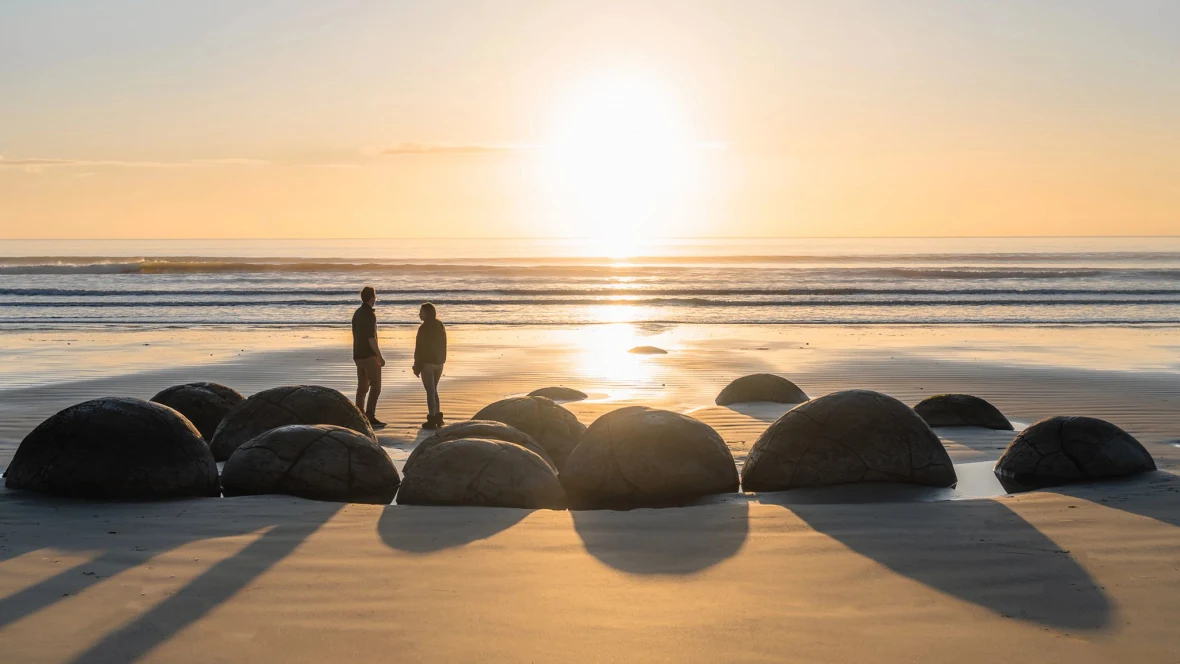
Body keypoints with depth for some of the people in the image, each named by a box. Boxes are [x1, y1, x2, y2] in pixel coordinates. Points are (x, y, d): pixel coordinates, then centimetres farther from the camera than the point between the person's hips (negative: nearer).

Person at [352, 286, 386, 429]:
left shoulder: (357, 313, 13)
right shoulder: (369, 314, -16)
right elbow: (371, 338, -20)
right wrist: (380, 356, -16)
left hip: (358, 355, 9)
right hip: (369, 355, -9)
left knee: (362, 387, 11)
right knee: (375, 386, -6)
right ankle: (370, 416, -11)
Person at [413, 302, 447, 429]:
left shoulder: (424, 328, -16)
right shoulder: (440, 326, 7)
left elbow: (420, 349, -15)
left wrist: (417, 367, -9)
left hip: (427, 363, -7)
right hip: (439, 363, 7)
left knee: (430, 391, -2)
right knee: (434, 389, 19)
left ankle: (432, 419, -2)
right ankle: (438, 416, 18)